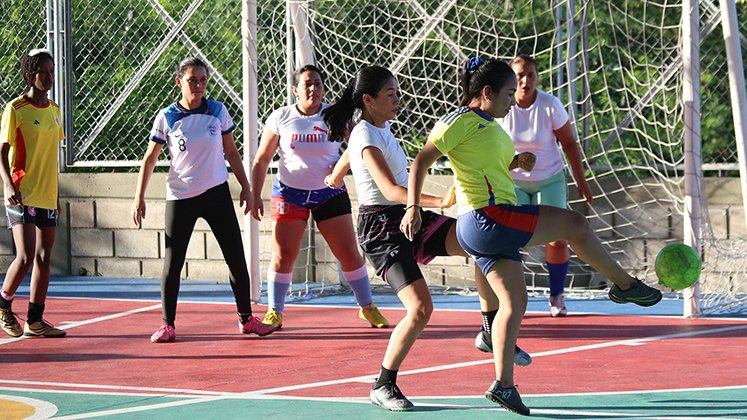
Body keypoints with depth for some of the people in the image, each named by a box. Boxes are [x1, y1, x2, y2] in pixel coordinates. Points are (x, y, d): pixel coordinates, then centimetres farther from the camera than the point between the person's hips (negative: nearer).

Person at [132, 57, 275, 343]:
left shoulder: (218, 111, 1)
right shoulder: (166, 117, -4)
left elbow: (231, 152, 10)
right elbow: (150, 159, 1)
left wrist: (246, 187, 7)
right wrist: (139, 198, -4)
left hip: (217, 193, 2)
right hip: (180, 198, -2)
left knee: (237, 259, 2)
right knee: (172, 262, -2)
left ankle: (246, 318, 14)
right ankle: (167, 325, 8)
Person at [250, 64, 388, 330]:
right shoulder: (280, 118, -2)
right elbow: (261, 160, 4)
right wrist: (255, 196, -1)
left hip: (329, 193, 0)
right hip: (290, 192, 0)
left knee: (349, 253, 0)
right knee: (283, 255, -3)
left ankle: (367, 307, 14)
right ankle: (274, 313, 9)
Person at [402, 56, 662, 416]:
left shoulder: (489, 126, 20)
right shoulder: (461, 121, -8)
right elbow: (421, 161, -12)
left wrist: (517, 162, 14)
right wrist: (413, 207, -20)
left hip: (494, 227, 10)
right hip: (484, 219, -10)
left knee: (514, 301, 7)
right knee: (575, 224, -6)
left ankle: (503, 384, 7)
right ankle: (625, 285, 10)